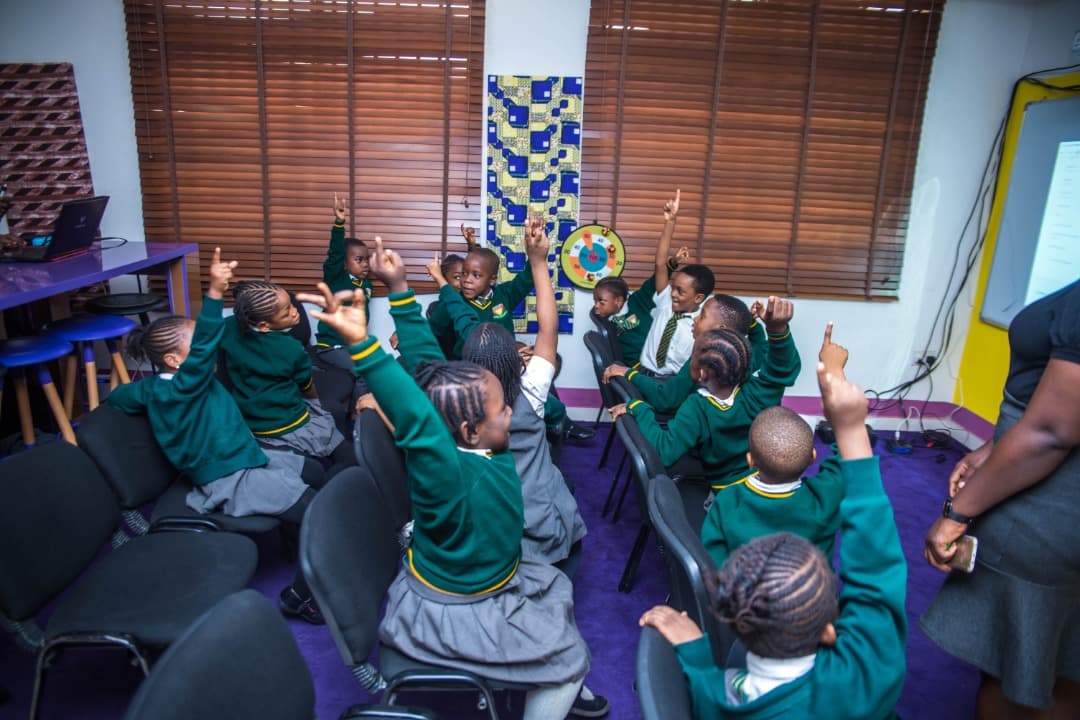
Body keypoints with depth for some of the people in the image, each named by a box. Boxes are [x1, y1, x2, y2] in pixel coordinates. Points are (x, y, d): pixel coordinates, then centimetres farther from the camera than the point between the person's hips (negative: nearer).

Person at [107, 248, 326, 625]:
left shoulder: (157, 385, 2)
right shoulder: (176, 390, -25)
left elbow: (119, 396, 15)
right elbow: (204, 349, -42)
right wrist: (215, 293, -50)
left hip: (247, 456, 11)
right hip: (233, 479, -11)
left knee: (315, 472, 23)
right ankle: (299, 595, -3)